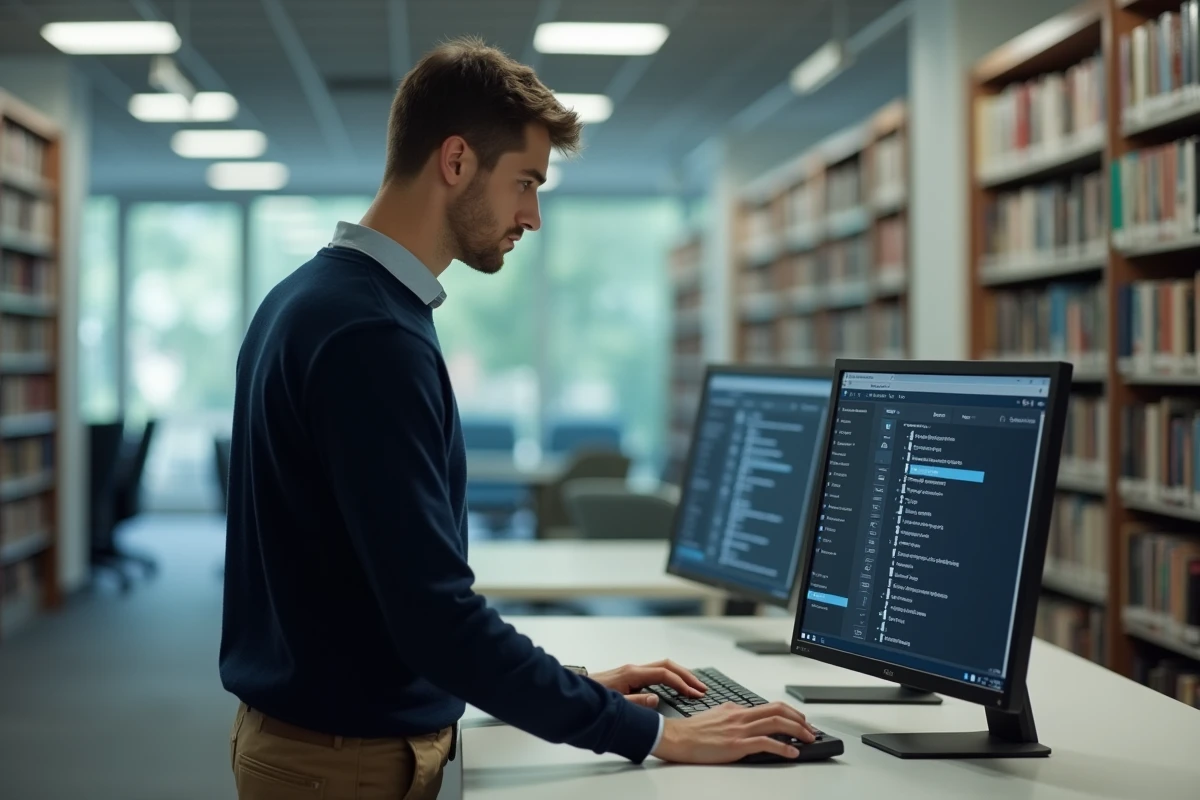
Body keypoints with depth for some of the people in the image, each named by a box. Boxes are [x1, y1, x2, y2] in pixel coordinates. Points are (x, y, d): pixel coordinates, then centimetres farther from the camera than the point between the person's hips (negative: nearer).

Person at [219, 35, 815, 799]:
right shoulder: (371, 334, -23)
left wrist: (573, 684, 10)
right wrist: (654, 733, -21)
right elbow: (436, 615, -28)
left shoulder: (313, 299, 7)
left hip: (318, 728, 9)